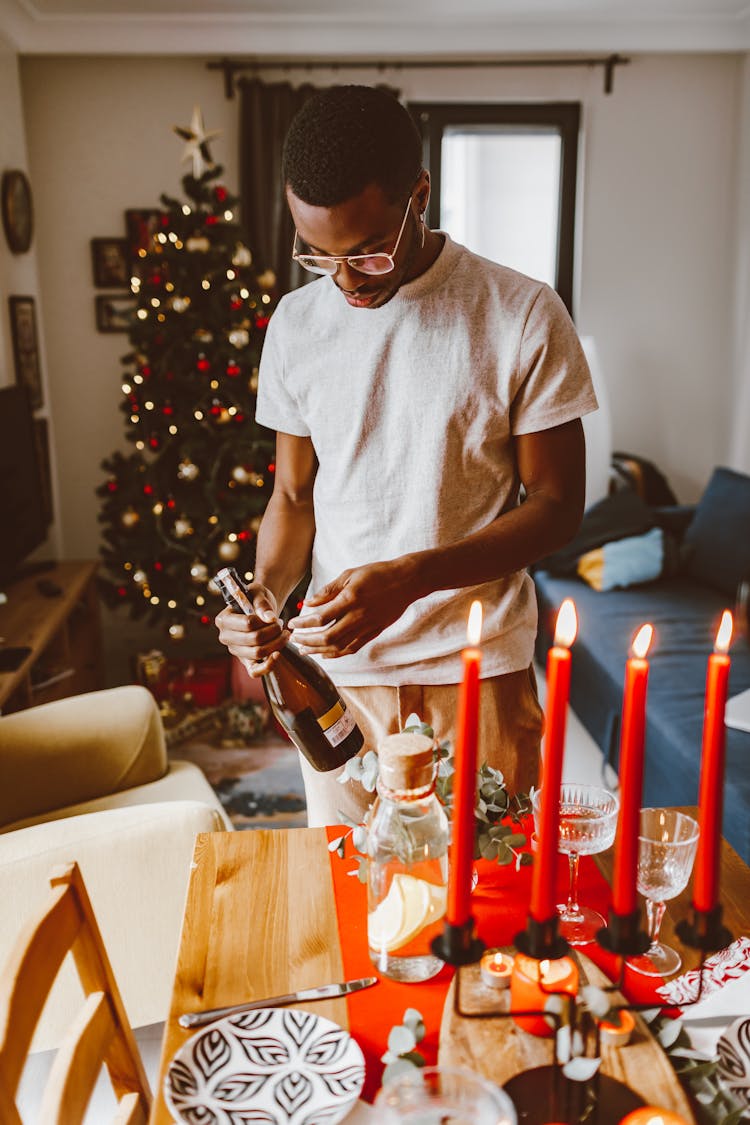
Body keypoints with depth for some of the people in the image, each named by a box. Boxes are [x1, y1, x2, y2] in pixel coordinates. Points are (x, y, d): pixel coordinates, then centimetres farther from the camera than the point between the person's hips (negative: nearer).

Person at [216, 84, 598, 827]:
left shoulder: (525, 317, -10)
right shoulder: (296, 322, 1)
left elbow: (557, 505, -8)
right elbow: (294, 495, 8)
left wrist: (411, 577, -21)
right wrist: (265, 595, -12)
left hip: (479, 670, -2)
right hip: (336, 667, 3)